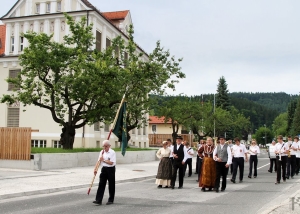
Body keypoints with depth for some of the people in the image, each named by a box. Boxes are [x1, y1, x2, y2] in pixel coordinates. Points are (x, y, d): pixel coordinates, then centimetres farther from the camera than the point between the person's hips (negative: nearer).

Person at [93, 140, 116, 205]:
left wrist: (103, 160, -12)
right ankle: (98, 200, -3)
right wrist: (95, 169, -4)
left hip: (111, 169, -5)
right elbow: (99, 161, 6)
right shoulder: (102, 152, 8)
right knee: (101, 184, -1)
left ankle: (111, 200, 17)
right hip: (104, 169, 5)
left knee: (111, 185, 5)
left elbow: (111, 163, -16)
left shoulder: (112, 152, -10)